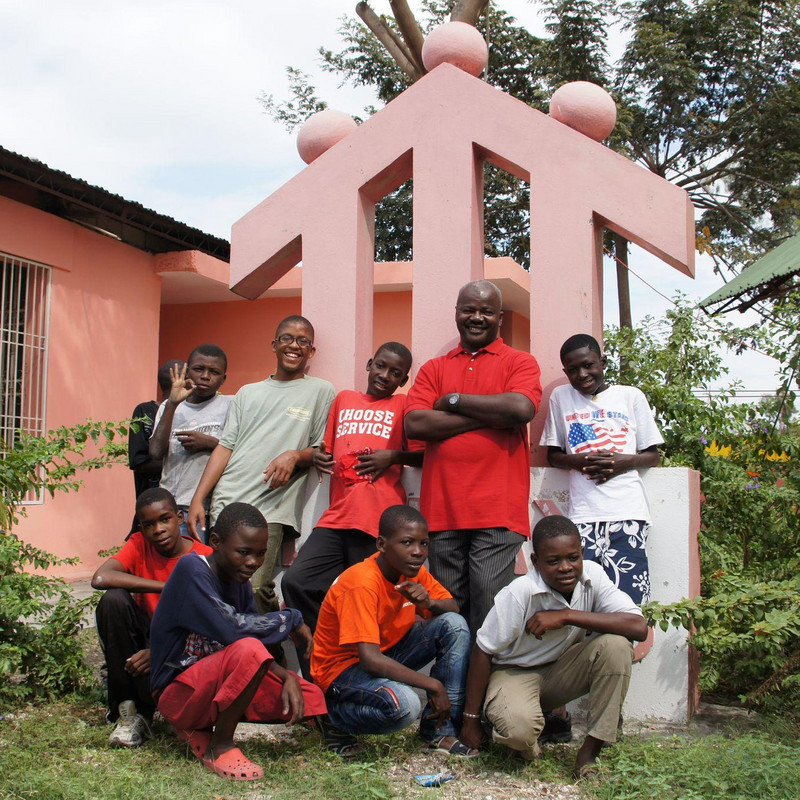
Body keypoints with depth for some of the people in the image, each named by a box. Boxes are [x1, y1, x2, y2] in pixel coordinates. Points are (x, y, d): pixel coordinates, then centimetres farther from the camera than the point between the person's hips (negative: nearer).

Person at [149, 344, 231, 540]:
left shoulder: (230, 406, 4)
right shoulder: (170, 407, 13)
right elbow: (156, 452, -3)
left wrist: (209, 443, -11)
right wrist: (172, 404, -7)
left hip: (210, 508, -3)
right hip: (170, 507, 3)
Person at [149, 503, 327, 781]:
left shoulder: (239, 580, 7)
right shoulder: (192, 570, -17)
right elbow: (233, 629, -29)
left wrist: (287, 677, -12)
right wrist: (292, 619, -15)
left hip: (220, 683, 9)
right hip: (178, 693, -9)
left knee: (311, 697, -3)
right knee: (248, 650, -34)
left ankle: (200, 727, 7)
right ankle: (220, 746, -12)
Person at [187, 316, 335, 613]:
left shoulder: (320, 391, 10)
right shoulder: (248, 392, 21)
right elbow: (225, 447, 16)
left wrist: (295, 456, -14)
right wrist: (198, 499, 7)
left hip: (270, 510, -4)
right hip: (225, 504, 4)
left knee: (252, 590, -17)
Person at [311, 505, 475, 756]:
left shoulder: (412, 570, -4)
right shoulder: (361, 584, -28)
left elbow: (452, 608, 6)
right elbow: (370, 659, -34)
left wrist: (429, 602, -19)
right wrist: (434, 685, -31)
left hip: (389, 654, 8)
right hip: (344, 667, -8)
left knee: (455, 625, -12)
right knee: (404, 705, -38)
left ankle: (440, 730, -8)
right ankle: (334, 714, -7)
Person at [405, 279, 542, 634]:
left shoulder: (519, 362, 10)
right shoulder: (434, 368, 18)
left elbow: (521, 408, -12)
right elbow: (415, 424, 0)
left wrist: (454, 400, -2)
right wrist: (490, 416, -4)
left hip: (497, 511, -3)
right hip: (442, 511, 3)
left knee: (489, 613, -6)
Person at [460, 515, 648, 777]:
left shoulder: (592, 576, -17)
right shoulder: (519, 593, -26)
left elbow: (639, 627, -28)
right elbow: (483, 651, -17)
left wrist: (567, 616, -32)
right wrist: (471, 719, -14)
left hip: (563, 670, 4)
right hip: (515, 672, -4)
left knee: (616, 644, -24)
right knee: (518, 728, -36)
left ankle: (592, 747, -13)